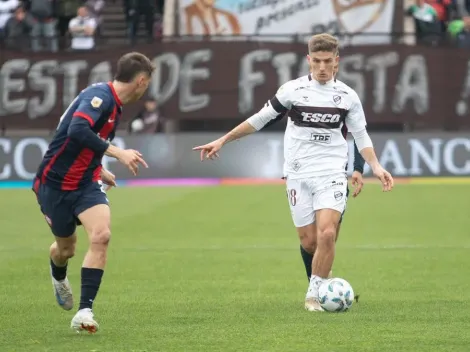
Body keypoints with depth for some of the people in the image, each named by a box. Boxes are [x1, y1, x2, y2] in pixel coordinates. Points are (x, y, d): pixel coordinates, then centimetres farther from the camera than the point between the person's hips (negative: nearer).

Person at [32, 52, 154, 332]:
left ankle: (85, 311, -17)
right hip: (55, 183, -7)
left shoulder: (114, 105, 7)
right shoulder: (99, 96, -21)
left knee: (101, 236, -19)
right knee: (66, 249, 12)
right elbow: (77, 130, -38)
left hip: (86, 184, 7)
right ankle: (59, 277, 51)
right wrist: (118, 153, -39)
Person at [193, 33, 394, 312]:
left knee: (327, 234, -18)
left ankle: (314, 294, -6)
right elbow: (260, 119, 7)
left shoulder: (347, 96, 3)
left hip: (332, 174, 0)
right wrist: (222, 141, 7)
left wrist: (376, 167, -4)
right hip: (299, 175, 0)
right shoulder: (293, 90, 0)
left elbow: (361, 136, 11)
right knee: (309, 241, -1)